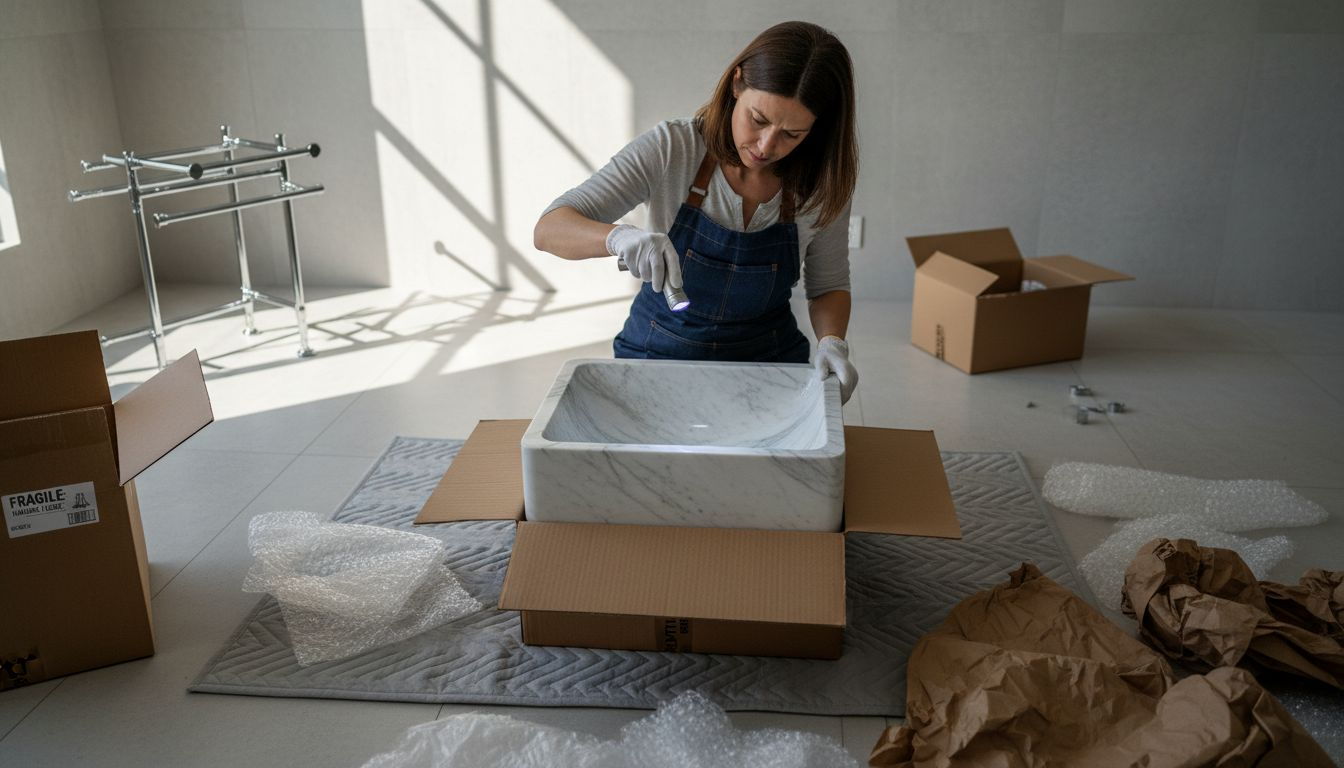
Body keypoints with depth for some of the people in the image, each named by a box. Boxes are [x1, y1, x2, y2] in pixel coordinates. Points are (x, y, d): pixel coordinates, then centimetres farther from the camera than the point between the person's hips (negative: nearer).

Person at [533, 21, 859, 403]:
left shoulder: (821, 183, -11)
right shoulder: (671, 149, -17)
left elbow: (828, 285, 3)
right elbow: (548, 229, -21)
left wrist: (832, 342, -18)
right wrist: (619, 237, -42)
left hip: (768, 359, 2)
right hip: (658, 354, -1)